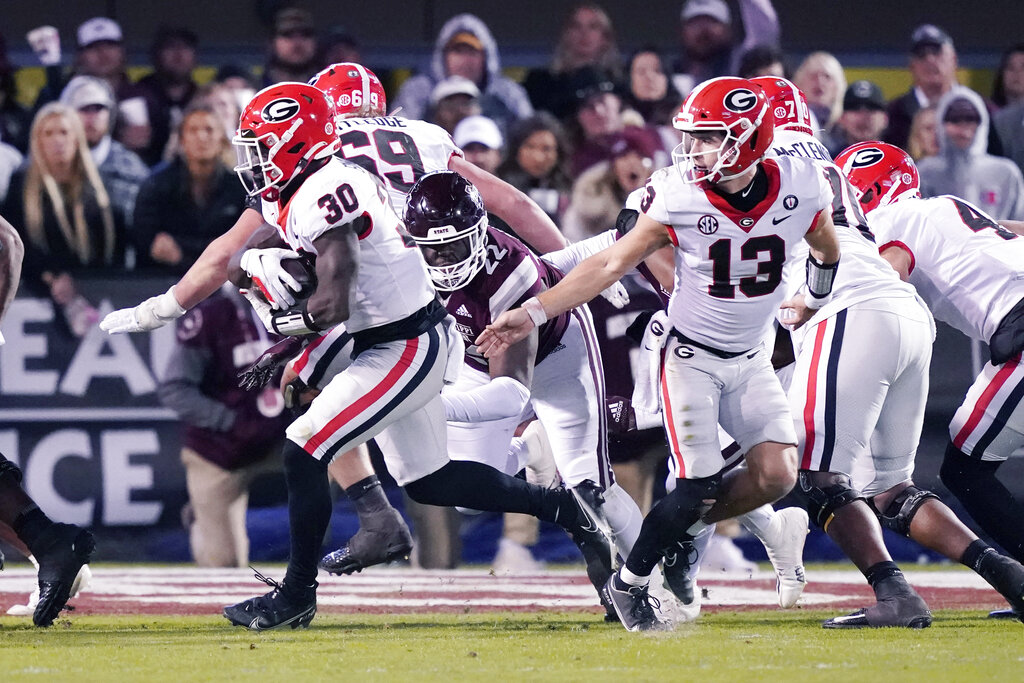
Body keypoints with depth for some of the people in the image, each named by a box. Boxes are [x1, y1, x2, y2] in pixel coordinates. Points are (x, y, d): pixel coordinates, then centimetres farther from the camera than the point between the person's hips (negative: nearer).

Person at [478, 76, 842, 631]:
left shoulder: (799, 186, -15)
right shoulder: (679, 195, -19)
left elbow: (825, 248, 7)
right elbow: (612, 263, -12)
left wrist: (813, 305, 18)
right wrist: (533, 312, -17)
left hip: (750, 360, 3)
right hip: (690, 356, -3)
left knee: (776, 476, -11)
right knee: (699, 488, -12)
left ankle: (687, 530, 14)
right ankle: (627, 586, 9)